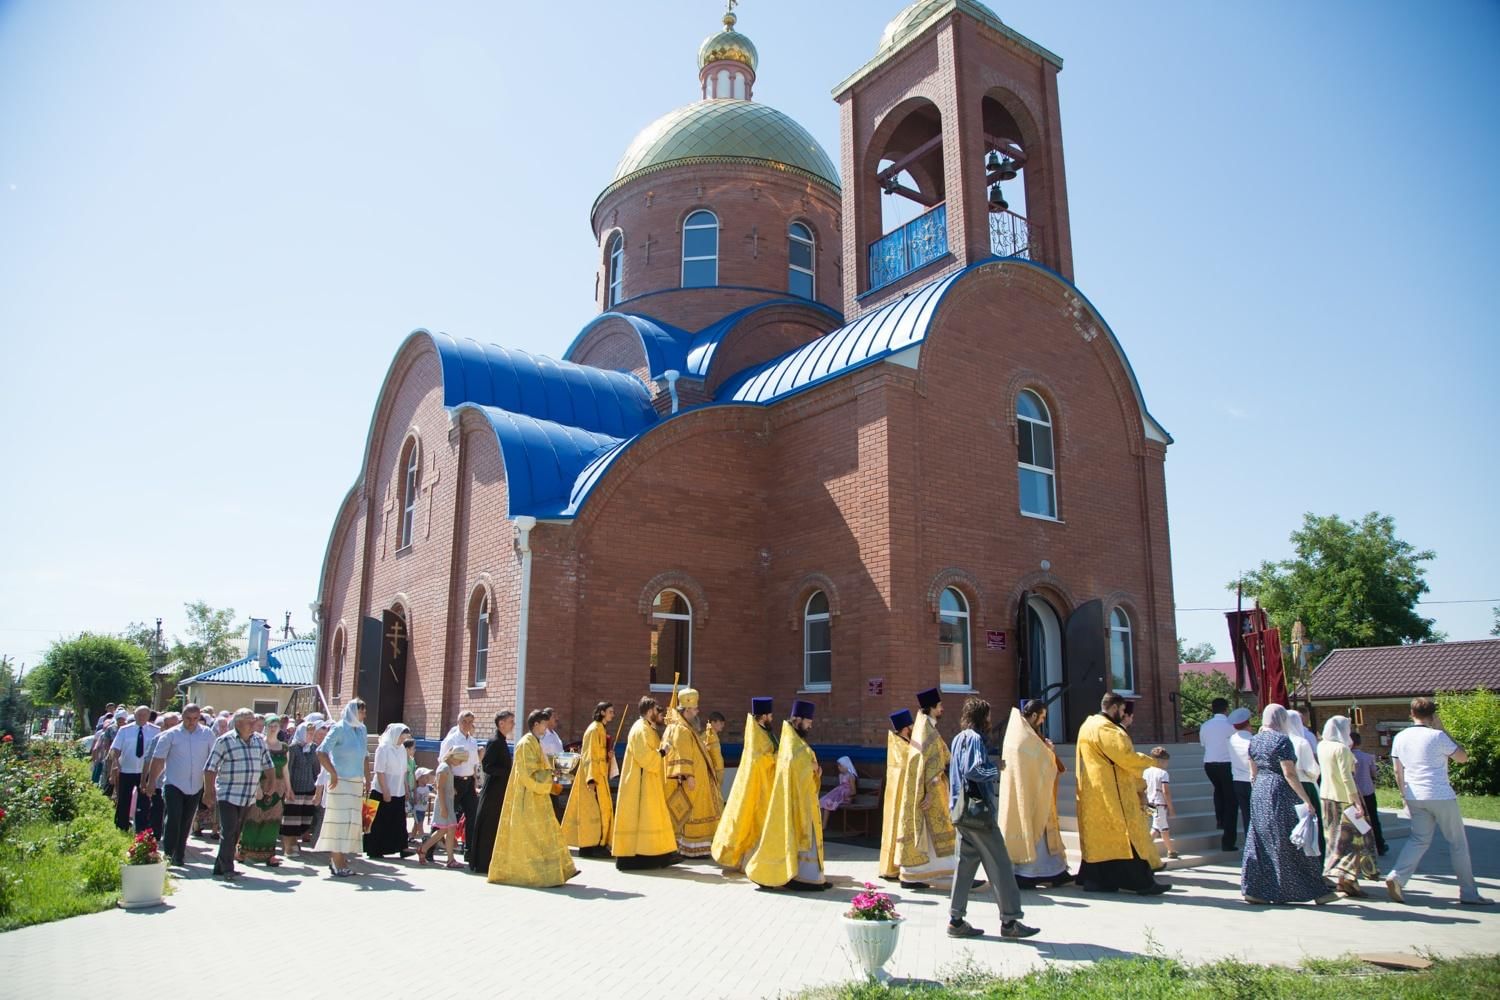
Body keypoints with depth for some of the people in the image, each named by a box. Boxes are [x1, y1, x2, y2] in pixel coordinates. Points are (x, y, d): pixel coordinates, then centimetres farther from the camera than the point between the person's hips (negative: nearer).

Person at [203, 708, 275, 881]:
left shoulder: (259, 740, 9)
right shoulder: (224, 741, -6)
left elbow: (268, 766, 17)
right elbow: (210, 768, -7)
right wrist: (210, 792, -10)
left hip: (248, 796, 5)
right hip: (228, 795, -5)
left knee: (236, 834, 9)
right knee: (228, 832, -8)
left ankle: (220, 868, 19)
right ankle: (227, 869, -3)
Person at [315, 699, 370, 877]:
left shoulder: (362, 730, 11)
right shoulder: (339, 729, -9)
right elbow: (321, 752, -16)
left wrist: (367, 778, 14)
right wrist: (333, 774, -19)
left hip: (356, 782, 7)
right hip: (340, 782, -7)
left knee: (352, 821, 9)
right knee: (339, 819, -5)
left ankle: (340, 859, 17)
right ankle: (337, 863, -1)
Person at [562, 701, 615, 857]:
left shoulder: (602, 729, 14)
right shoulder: (594, 729, -13)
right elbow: (589, 755, -18)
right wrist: (591, 778, -23)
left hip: (600, 775, 9)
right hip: (593, 775, -9)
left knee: (601, 808, 9)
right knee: (595, 809, -8)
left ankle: (597, 844, 13)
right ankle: (592, 846, -5)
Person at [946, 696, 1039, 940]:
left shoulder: (959, 738, 16)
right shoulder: (974, 738, -12)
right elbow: (973, 770, -23)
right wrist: (997, 769, -7)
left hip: (961, 810, 9)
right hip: (977, 810, -9)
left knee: (966, 862, 10)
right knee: (999, 865, -2)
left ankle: (956, 920, 10)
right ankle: (1010, 921, 3)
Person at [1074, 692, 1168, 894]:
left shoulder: (1089, 725, 17)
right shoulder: (1105, 728, -15)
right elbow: (1125, 756, -18)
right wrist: (1153, 762, -3)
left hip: (1094, 793, 10)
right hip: (1111, 791, -10)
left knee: (1098, 834, 10)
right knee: (1125, 834, -6)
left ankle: (1095, 879, 11)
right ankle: (1143, 882, -4)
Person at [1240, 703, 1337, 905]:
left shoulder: (1255, 740, 10)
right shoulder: (1282, 740, -13)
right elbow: (1289, 774, -18)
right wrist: (1306, 800, -17)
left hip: (1258, 793, 7)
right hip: (1280, 795, -7)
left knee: (1261, 841, 9)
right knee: (1292, 843, 0)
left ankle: (1253, 889, 9)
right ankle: (1317, 891, 10)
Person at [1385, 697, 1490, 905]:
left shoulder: (1400, 738, 4)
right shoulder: (1437, 736, -11)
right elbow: (1463, 757, 2)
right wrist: (1443, 730, 4)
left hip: (1415, 798, 5)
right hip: (1441, 796, -4)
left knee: (1419, 839, 9)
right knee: (1458, 843, 9)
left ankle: (1397, 877, -10)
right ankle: (1468, 893, 16)